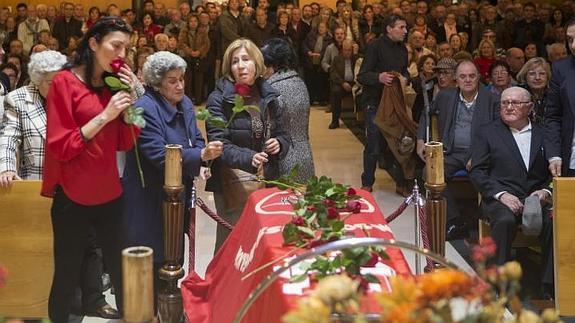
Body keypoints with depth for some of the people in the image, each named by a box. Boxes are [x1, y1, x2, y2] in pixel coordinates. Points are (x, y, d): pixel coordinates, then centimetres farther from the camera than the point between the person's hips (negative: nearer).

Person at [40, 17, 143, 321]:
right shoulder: (65, 82, -7)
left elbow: (125, 143, 7)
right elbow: (60, 146, -12)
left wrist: (132, 97, -4)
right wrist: (104, 115, -18)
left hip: (109, 193, 5)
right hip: (73, 196, -5)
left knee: (122, 270, 5)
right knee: (66, 276, 1)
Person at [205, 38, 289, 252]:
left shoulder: (267, 96, 8)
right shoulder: (219, 99, -9)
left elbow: (282, 135, 17)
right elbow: (219, 144, -18)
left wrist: (279, 144, -7)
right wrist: (248, 158, -35)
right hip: (233, 184, -5)